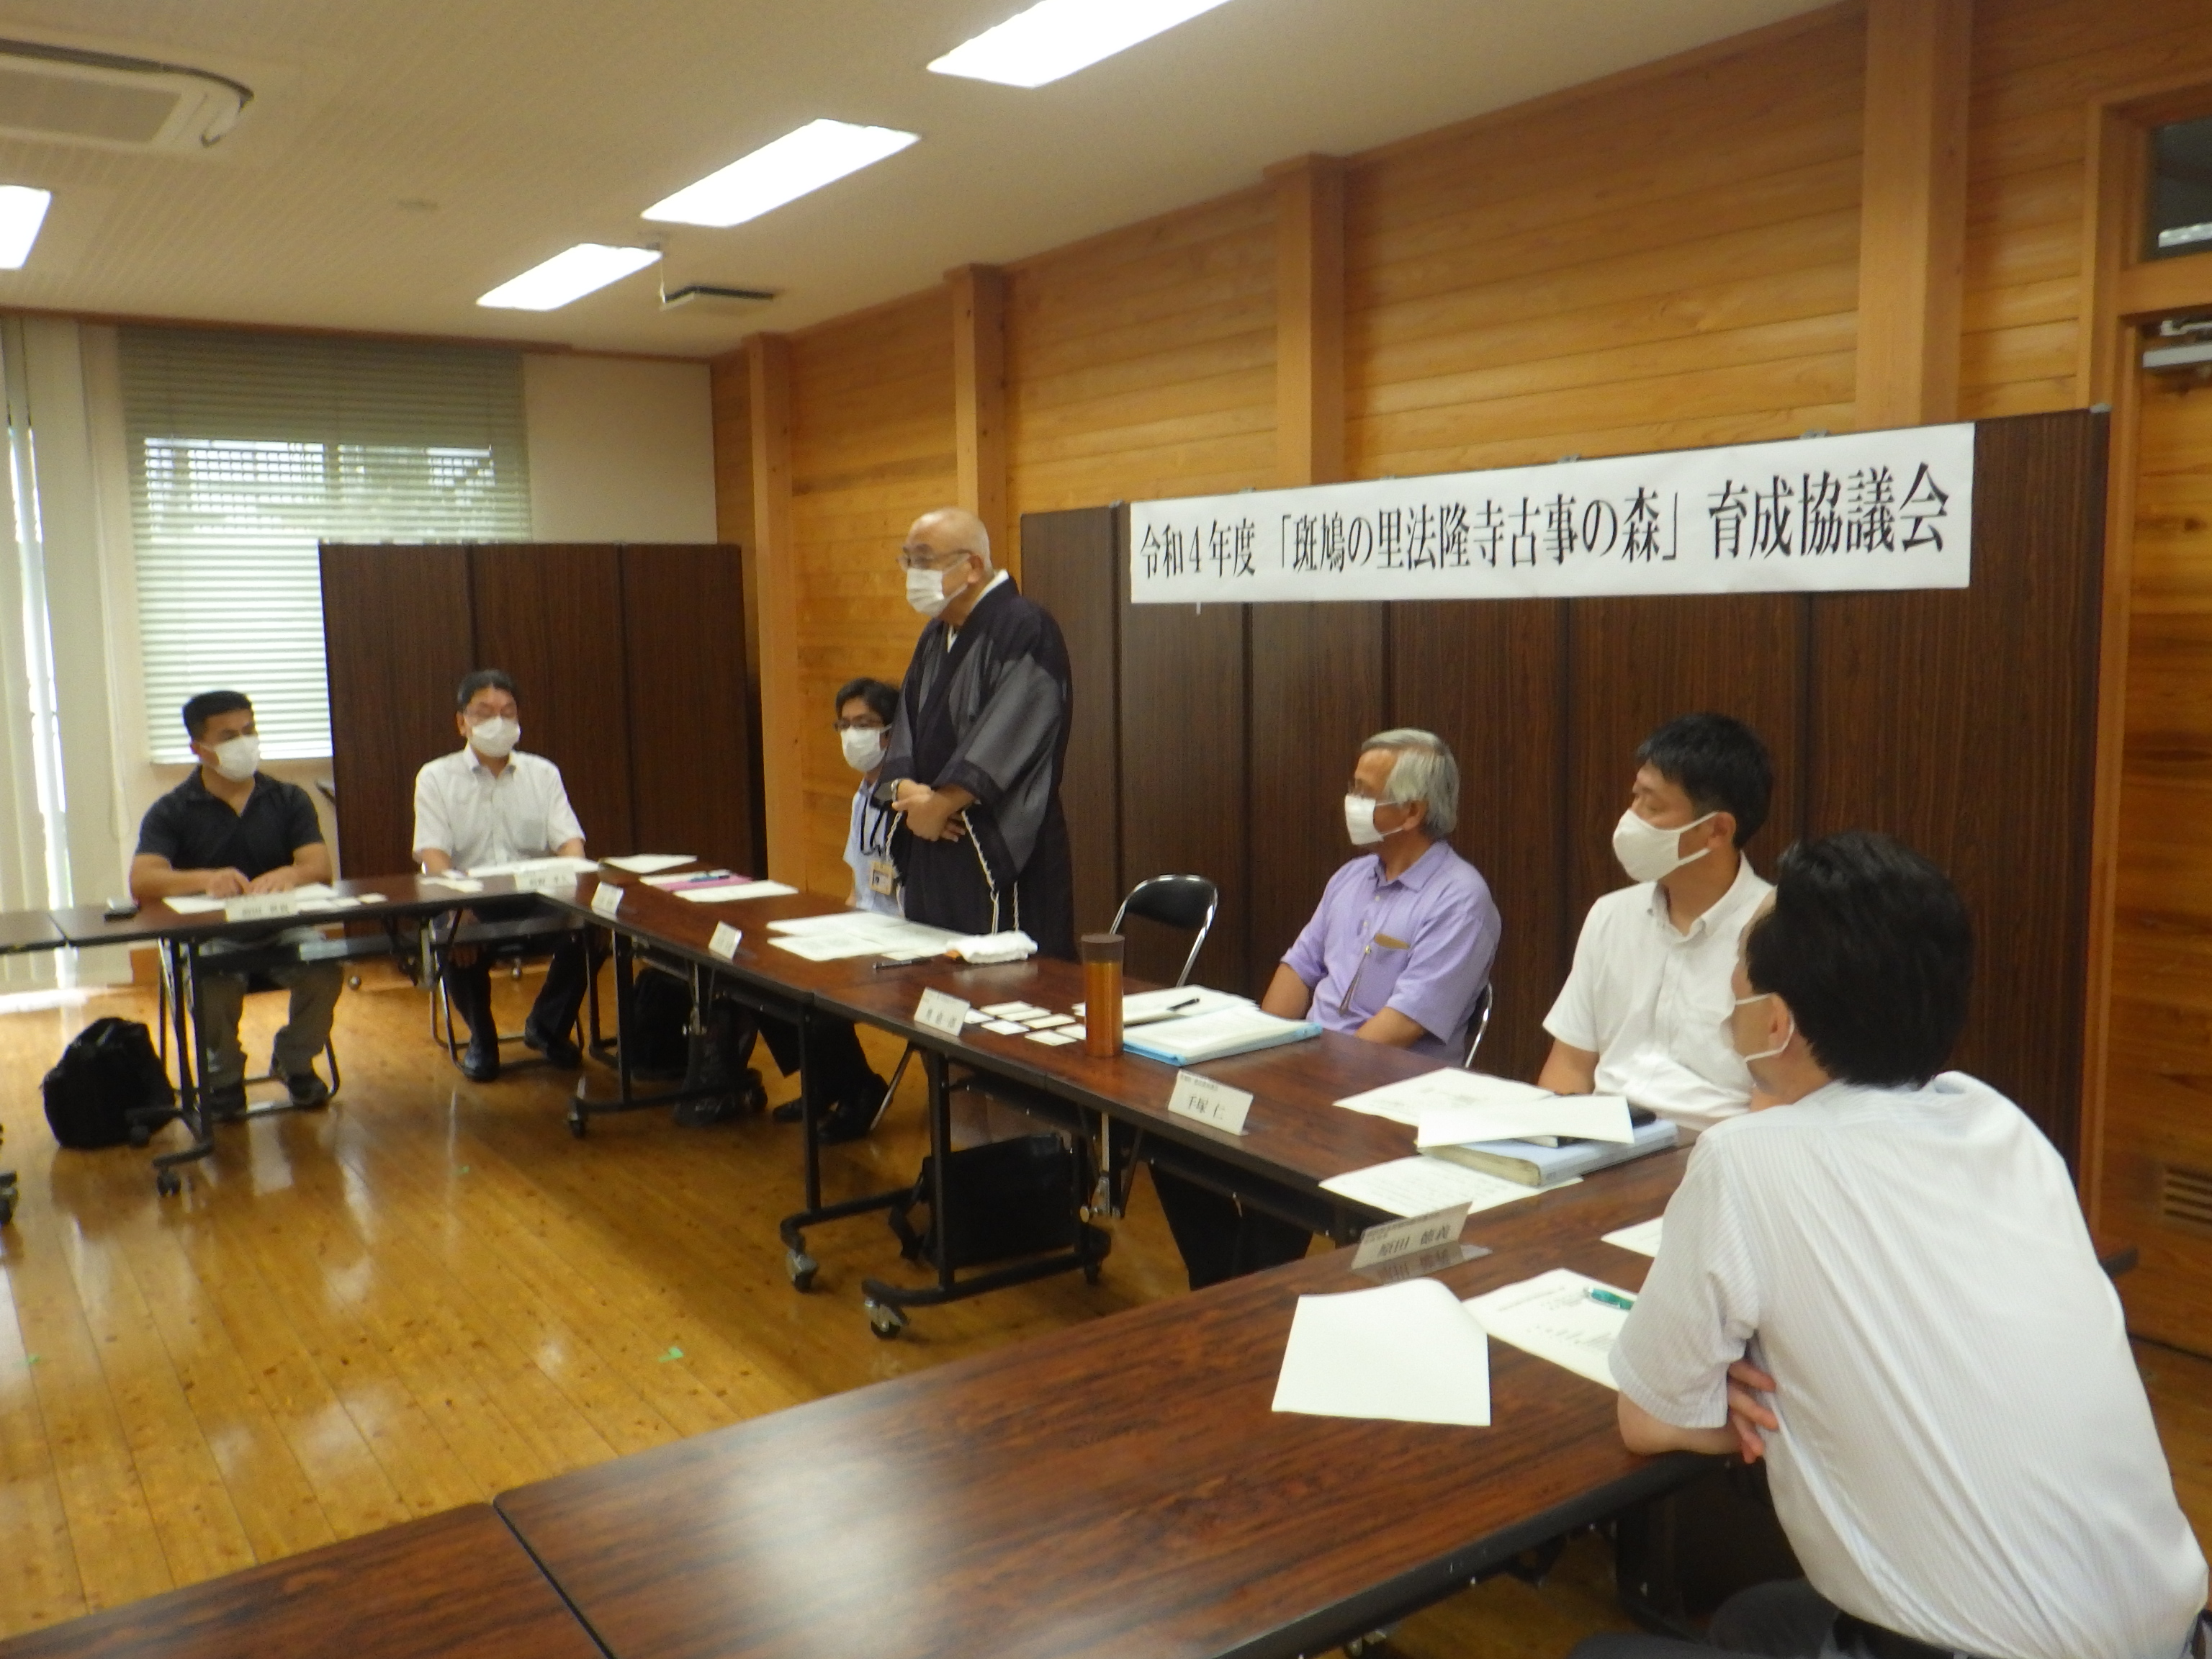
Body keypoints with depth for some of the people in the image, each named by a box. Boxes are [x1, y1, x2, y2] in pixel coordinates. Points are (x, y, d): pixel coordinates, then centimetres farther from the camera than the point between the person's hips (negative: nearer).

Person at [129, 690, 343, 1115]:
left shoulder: (289, 800, 8)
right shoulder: (172, 811, 1)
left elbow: (319, 865, -6)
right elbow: (142, 881, -15)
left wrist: (289, 875, -32)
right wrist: (206, 879, -36)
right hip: (205, 935, -2)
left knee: (326, 970, -29)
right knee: (213, 984, -34)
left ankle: (294, 1060, 4)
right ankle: (223, 1075, -1)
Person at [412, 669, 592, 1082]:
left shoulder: (543, 773, 13)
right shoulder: (436, 777, 5)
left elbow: (569, 842, 2)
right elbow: (433, 855, -8)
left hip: (537, 901, 2)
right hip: (467, 904, -2)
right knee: (456, 942, -34)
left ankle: (548, 1026, 2)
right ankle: (481, 1037, -1)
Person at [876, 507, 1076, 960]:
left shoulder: (1025, 630, -11)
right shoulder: (935, 637, 16)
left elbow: (1008, 736, -19)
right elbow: (906, 729, 14)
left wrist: (939, 803, -16)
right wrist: (906, 790, -6)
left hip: (1004, 854, -8)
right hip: (934, 847, 8)